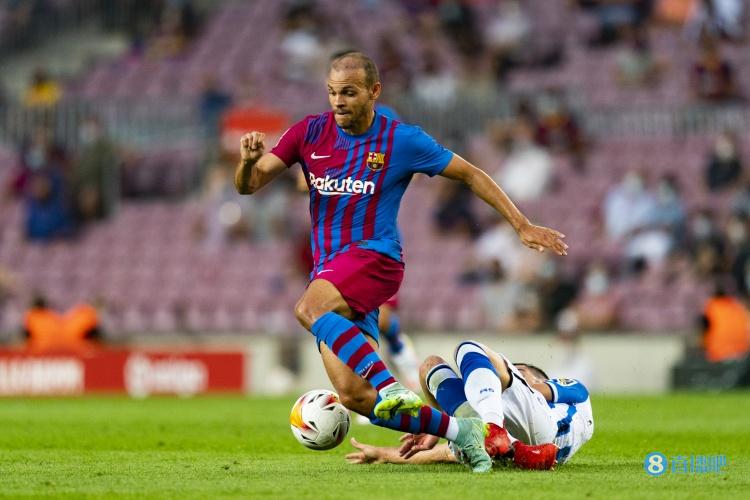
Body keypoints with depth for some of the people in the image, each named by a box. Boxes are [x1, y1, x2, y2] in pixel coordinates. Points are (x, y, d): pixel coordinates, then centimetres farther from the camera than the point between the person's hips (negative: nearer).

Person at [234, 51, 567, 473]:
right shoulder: (309, 133, 6)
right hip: (328, 270, 5)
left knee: (310, 308, -36)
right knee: (354, 396, -7)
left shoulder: (402, 140, -2)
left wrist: (523, 226, 4)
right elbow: (248, 185, 4)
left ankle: (390, 387, -42)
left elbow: (470, 175, 8)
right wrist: (249, 160, -20)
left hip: (375, 256, -5)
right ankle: (459, 431, 6)